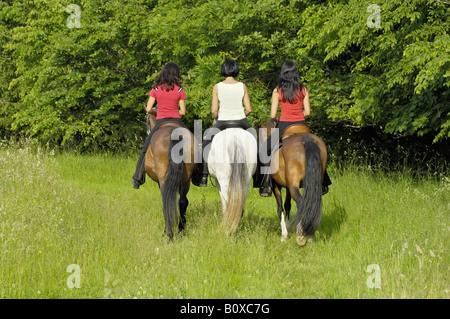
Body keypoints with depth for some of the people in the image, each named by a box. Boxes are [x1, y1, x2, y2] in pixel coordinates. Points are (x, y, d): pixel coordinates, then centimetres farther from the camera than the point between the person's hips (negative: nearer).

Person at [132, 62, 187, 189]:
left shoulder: (156, 89, -2)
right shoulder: (179, 90, -3)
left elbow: (148, 109, -3)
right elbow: (183, 111, -3)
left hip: (160, 122, 0)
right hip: (176, 121, 0)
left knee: (145, 150, 11)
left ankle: (137, 178, 6)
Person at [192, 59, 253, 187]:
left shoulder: (217, 87, -6)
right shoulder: (242, 86, -3)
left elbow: (214, 110, -7)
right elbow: (248, 109, -2)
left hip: (222, 123, -1)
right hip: (241, 122, 1)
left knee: (205, 145, 18)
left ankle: (202, 177, 14)